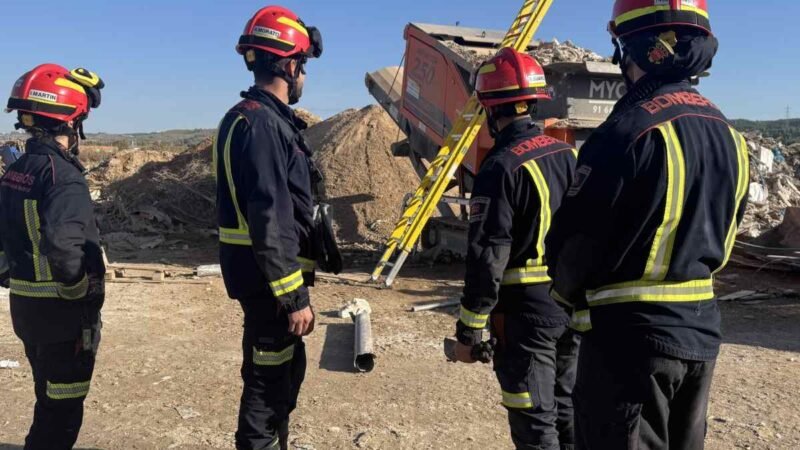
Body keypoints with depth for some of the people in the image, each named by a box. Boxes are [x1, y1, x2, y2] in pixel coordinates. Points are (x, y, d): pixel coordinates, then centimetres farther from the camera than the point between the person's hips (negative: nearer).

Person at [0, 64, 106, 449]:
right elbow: (62, 246, -34)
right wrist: (84, 294, -19)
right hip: (62, 311, -8)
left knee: (49, 398, 25)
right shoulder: (63, 175, -21)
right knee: (62, 408, 6)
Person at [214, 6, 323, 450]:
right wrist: (295, 297, -22)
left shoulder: (256, 117, 14)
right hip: (269, 275, -10)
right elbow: (271, 220, -25)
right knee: (269, 380, 3)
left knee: (285, 371, 23)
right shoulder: (261, 123, -19)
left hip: (265, 271, 10)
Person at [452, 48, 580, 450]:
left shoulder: (501, 167, -17)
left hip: (526, 309, -7)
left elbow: (487, 258, -20)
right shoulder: (569, 154, 6)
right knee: (567, 410, 22)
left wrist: (469, 330, -12)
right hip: (574, 305, 8)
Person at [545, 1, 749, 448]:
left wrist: (570, 292, 5)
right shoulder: (728, 134, 7)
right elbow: (720, 241, 15)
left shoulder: (631, 130, -20)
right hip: (701, 329, 9)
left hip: (632, 333, -8)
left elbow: (574, 240, -14)